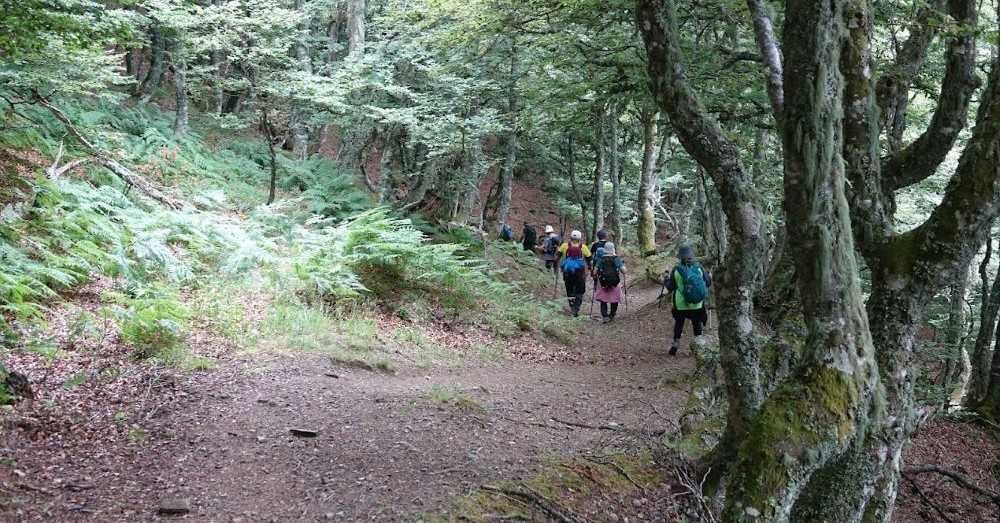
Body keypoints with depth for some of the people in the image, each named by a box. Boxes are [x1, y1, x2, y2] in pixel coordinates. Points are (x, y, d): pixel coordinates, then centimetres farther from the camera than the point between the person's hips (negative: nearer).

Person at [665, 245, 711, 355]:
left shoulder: (676, 269, -10)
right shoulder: (699, 267, -6)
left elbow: (670, 287, -2)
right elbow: (708, 283, 4)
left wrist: (666, 280, 18)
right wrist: (709, 276, 25)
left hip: (680, 305, -1)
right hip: (697, 305, 1)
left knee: (678, 324, 16)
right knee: (698, 324, 15)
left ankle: (675, 345, 22)